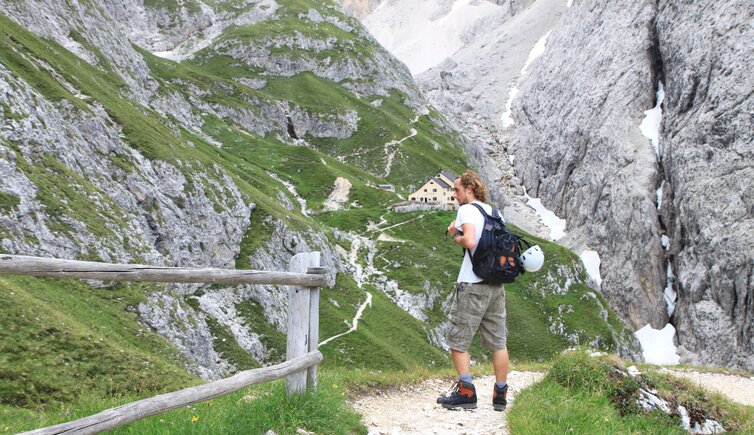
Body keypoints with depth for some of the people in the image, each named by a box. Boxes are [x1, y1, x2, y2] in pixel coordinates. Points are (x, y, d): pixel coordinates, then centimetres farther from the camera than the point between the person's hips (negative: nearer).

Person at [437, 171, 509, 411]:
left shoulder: (467, 210, -8)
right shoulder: (493, 211, 15)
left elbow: (470, 241, -25)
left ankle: (466, 392, -1)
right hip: (496, 283, 7)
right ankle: (500, 395, 14)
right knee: (498, 342, 9)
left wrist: (455, 236, -3)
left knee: (457, 341, 3)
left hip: (472, 285, -7)